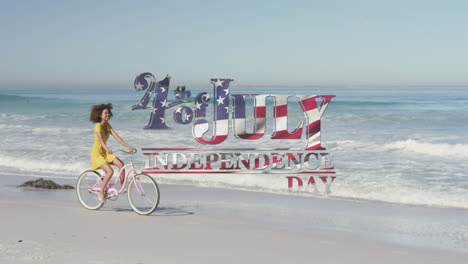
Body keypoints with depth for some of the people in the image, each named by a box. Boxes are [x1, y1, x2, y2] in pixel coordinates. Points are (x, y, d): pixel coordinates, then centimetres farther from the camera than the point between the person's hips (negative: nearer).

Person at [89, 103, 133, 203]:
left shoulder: (107, 126, 5)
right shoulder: (98, 126, -17)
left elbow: (117, 137, -2)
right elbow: (101, 140, -32)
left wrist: (128, 147, -13)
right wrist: (107, 149, -50)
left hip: (105, 153, 7)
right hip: (97, 153, -7)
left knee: (120, 164, -14)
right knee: (110, 171, -22)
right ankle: (101, 192, -6)